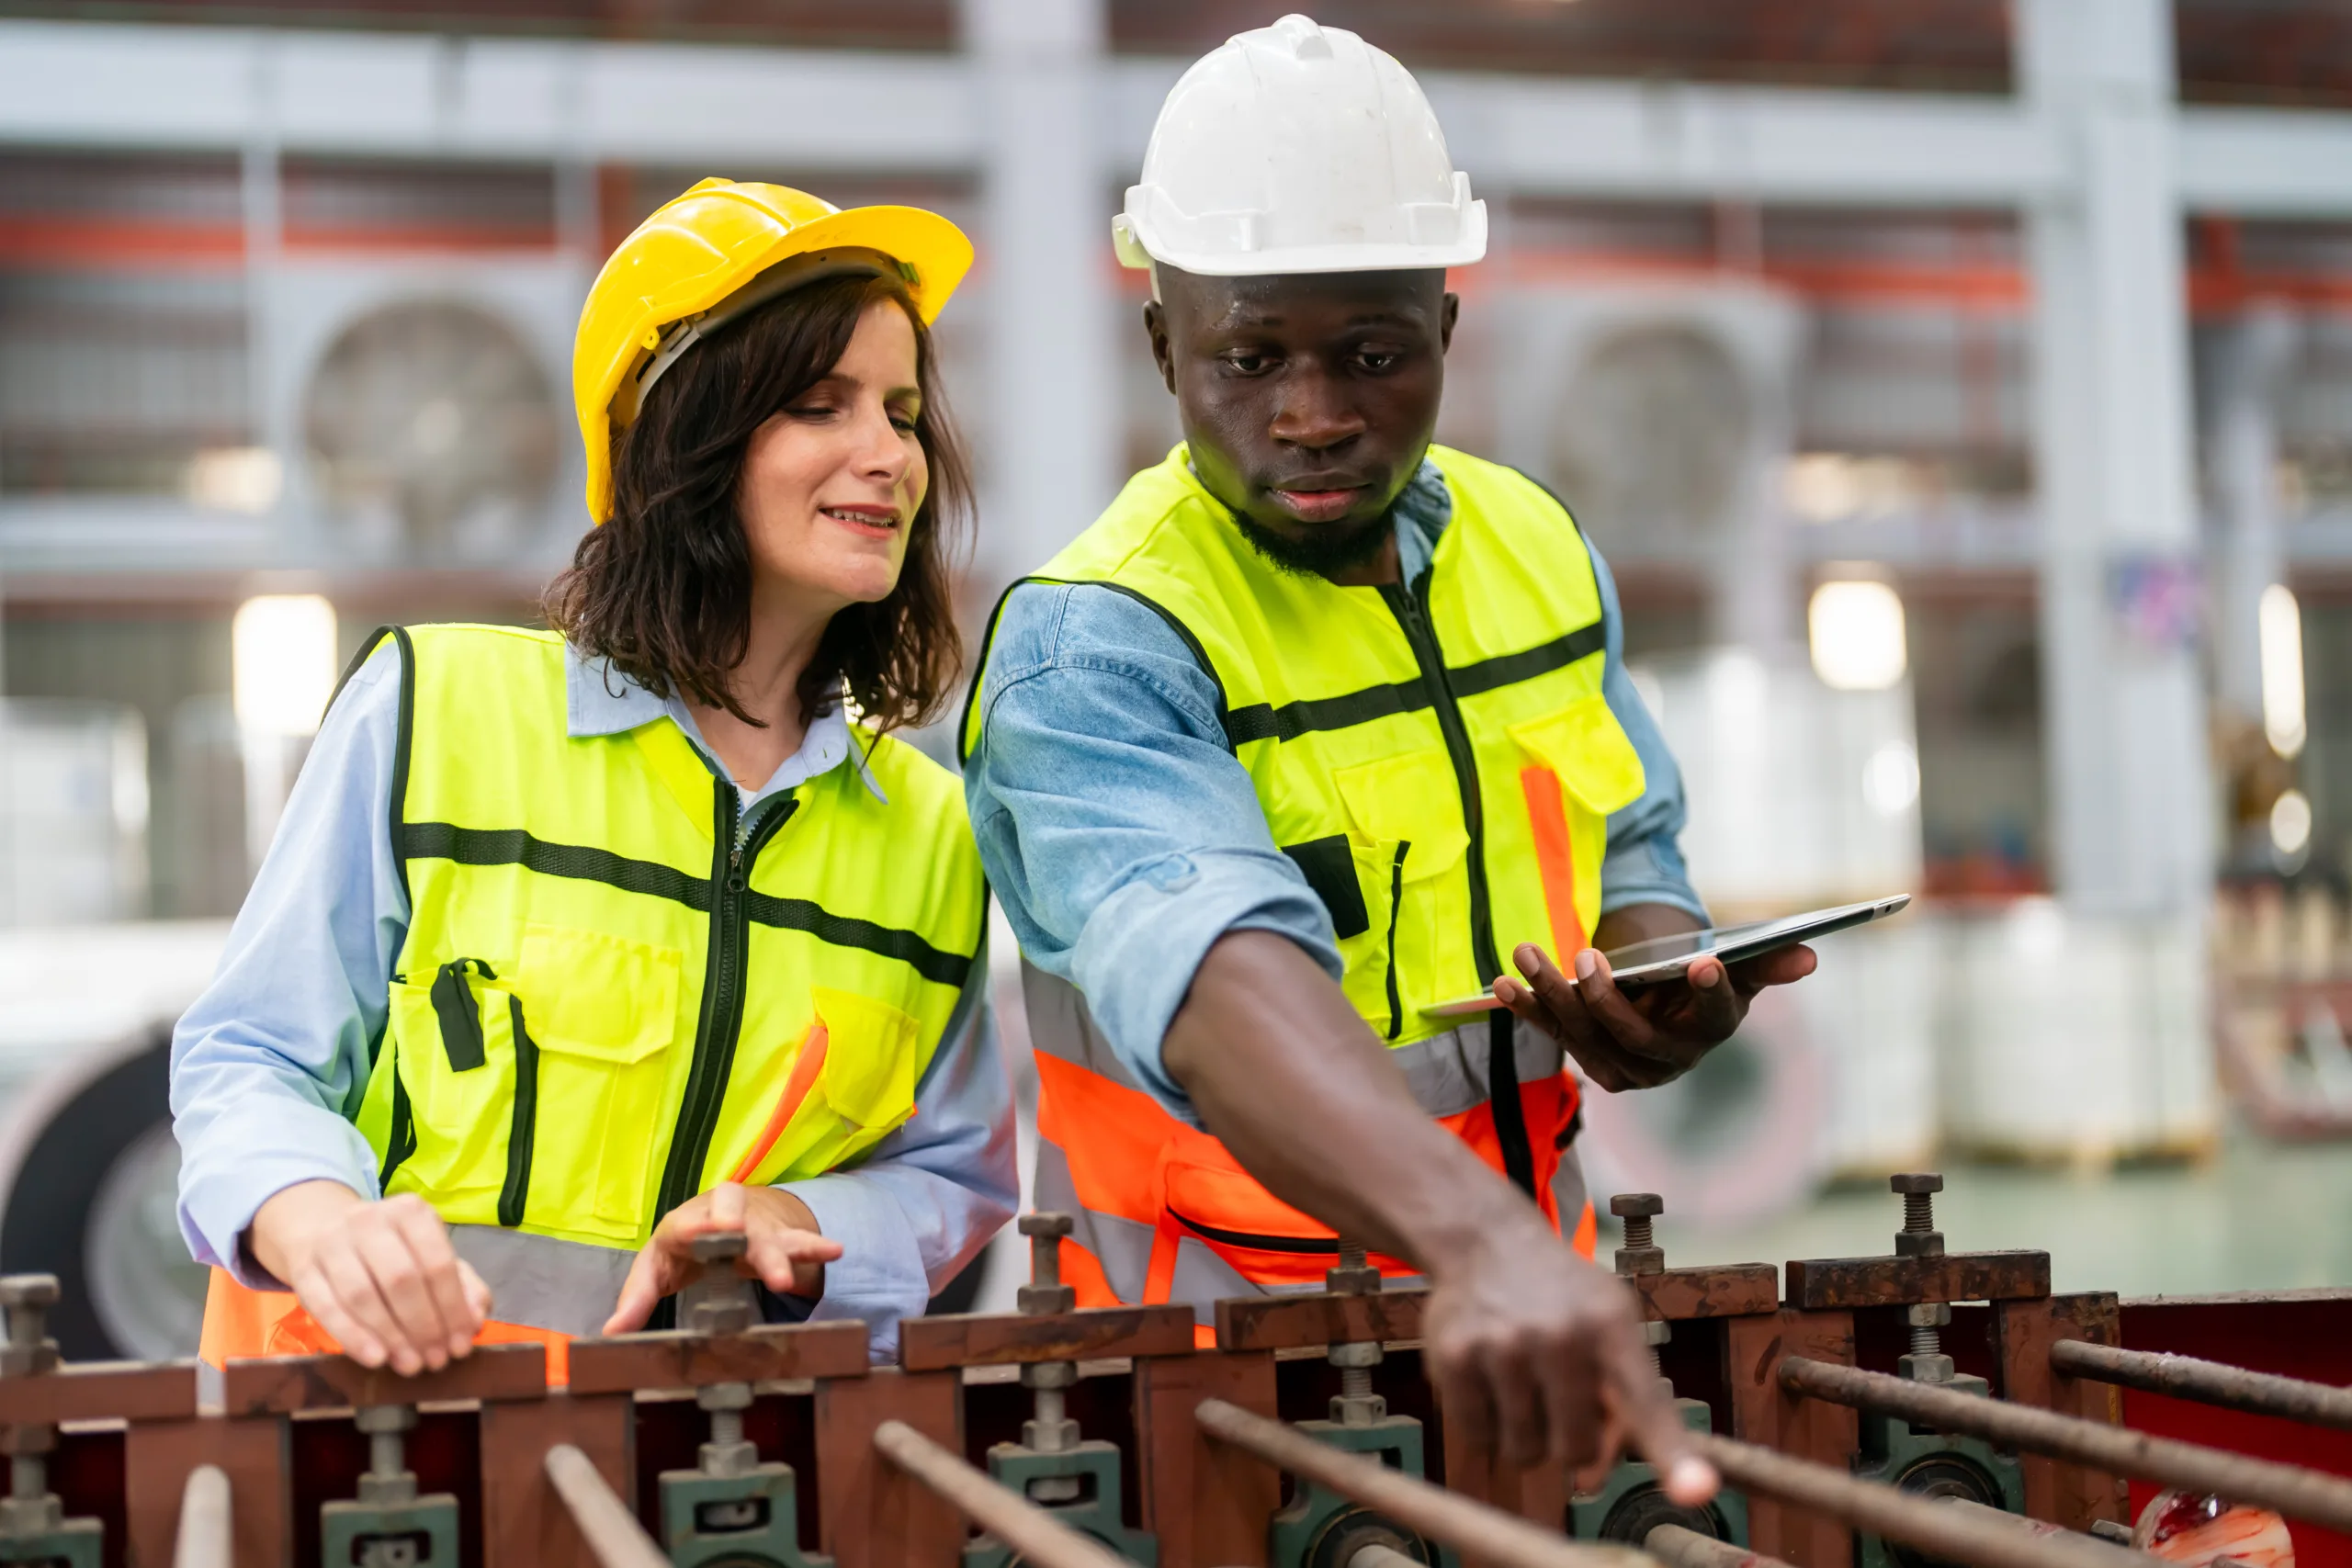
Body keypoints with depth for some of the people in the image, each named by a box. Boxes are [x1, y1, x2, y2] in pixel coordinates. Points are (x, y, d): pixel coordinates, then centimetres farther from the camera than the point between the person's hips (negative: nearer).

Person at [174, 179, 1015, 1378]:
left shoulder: (933, 831, 12)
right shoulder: (435, 709, 2)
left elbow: (953, 1177, 18)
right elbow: (249, 1063, 4)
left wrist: (792, 1226, -4)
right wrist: (321, 1224, -18)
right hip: (394, 1382, -2)